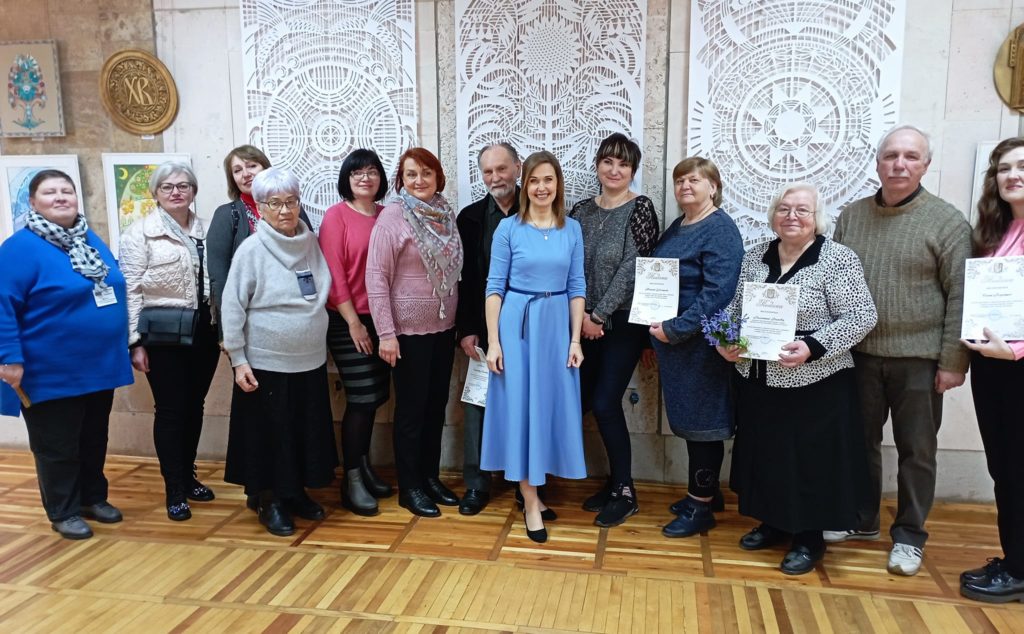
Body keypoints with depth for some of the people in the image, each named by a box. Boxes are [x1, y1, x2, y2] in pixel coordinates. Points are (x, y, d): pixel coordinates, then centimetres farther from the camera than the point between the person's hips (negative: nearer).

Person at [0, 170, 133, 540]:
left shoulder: (92, 241, 10)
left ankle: (93, 498, 35)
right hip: (52, 374, -7)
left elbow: (113, 294, 18)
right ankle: (64, 512, 23)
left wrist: (132, 343, 18)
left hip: (99, 367, 7)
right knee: (57, 447, 7)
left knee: (95, 439, 18)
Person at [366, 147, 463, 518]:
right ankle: (409, 487, 19)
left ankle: (431, 476, 29)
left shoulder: (445, 215, 5)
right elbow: (376, 277, -14)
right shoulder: (392, 217, -11)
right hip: (409, 329, -5)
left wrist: (461, 322, 7)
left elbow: (454, 271, 10)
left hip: (444, 326, 6)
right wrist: (385, 333, -17)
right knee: (411, 408, 5)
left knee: (436, 404, 13)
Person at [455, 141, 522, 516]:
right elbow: (462, 278, 4)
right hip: (483, 329, 2)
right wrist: (466, 329, -3)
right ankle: (476, 484, 17)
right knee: (477, 404, 4)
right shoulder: (470, 217, 6)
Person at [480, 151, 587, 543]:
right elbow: (495, 286, -3)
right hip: (517, 323, -3)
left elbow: (576, 286, 6)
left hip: (557, 324, 3)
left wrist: (576, 340, 1)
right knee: (520, 405, 0)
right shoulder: (509, 228, -3)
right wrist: (493, 340, -9)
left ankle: (533, 490, 26)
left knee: (552, 404, 9)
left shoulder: (572, 229, 6)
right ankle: (531, 503, 10)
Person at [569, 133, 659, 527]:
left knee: (605, 403, -7)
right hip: (587, 322, 6)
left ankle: (624, 492, 11)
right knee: (585, 400, 8)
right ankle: (616, 481, 26)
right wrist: (582, 315, -4)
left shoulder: (640, 208, -8)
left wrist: (600, 315, -14)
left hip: (624, 321, -6)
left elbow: (632, 267, -14)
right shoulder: (582, 210, 9)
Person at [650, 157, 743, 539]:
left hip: (700, 344, -8)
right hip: (671, 341, 8)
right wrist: (657, 329, 9)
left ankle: (701, 507, 14)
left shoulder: (720, 229, -13)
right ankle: (704, 490, 32)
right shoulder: (675, 228, 13)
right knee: (688, 420, 16)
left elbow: (717, 293, -22)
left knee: (701, 422, 2)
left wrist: (674, 330, -20)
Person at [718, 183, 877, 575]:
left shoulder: (837, 259, -10)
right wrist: (726, 342, -5)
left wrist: (813, 347, -24)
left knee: (810, 461, 6)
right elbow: (735, 307, 13)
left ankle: (810, 538, 24)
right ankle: (773, 523, 36)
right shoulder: (754, 257, 7)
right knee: (765, 455, 16)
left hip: (814, 386, -5)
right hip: (757, 381, 6)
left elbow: (862, 316, -14)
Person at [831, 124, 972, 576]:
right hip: (859, 353, 4)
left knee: (916, 451, 8)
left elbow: (959, 297, -6)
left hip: (918, 359, -3)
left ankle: (909, 536, 23)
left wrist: (954, 361, -10)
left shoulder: (946, 222, -4)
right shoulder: (850, 216, 7)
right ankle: (862, 521, 31)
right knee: (861, 441, 14)